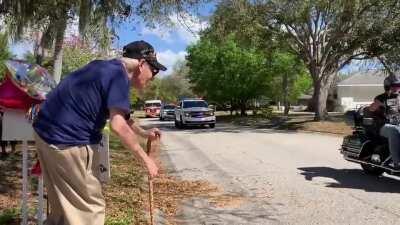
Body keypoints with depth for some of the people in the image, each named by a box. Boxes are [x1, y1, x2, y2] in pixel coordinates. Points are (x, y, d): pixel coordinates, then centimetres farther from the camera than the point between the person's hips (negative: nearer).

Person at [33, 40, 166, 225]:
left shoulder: (107, 68, 16)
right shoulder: (119, 75, -14)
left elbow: (116, 114, 26)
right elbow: (117, 125, -23)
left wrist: (144, 133, 28)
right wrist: (145, 159, -15)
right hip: (68, 140, -10)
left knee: (64, 204, 21)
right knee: (89, 207, 2)